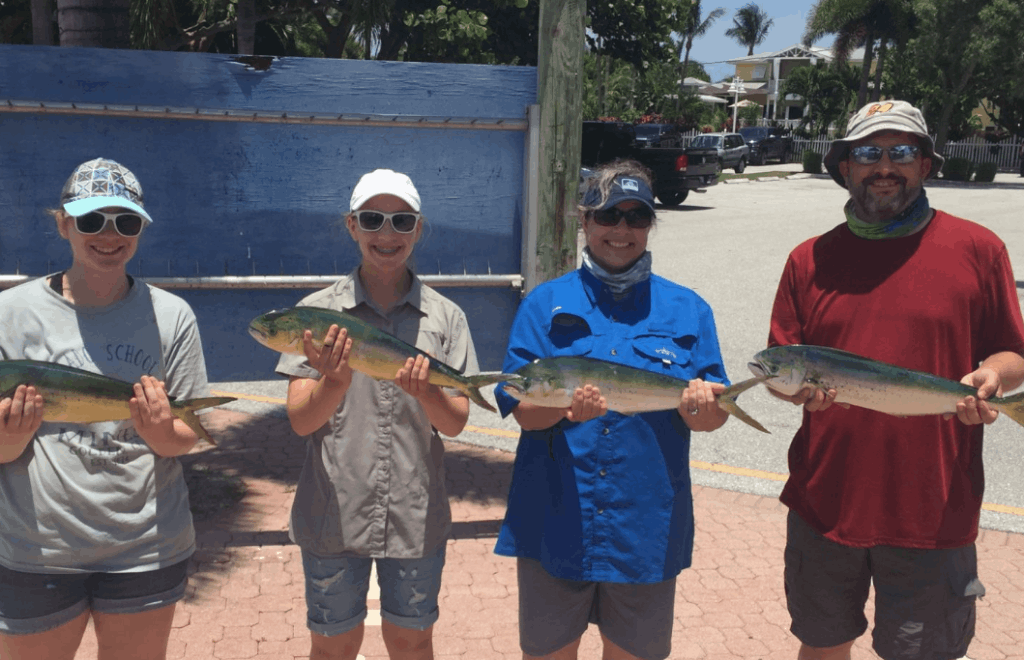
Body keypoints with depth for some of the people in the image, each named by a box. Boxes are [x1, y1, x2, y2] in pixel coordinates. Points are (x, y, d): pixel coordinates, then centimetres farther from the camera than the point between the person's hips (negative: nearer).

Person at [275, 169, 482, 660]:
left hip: (416, 516, 1)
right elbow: (301, 420, -8)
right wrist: (336, 381, -29)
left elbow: (456, 422, -3)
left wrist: (426, 393, -25)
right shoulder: (319, 311, -3)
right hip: (333, 514, 0)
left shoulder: (446, 316, 0)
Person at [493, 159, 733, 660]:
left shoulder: (687, 310, 5)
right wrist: (565, 407, -27)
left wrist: (700, 406, -21)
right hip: (554, 522, -1)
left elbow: (715, 417, 2)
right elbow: (522, 410, -6)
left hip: (646, 527, 1)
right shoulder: (544, 305, 2)